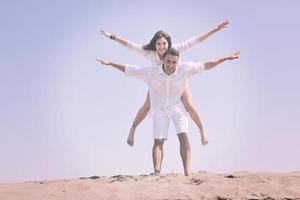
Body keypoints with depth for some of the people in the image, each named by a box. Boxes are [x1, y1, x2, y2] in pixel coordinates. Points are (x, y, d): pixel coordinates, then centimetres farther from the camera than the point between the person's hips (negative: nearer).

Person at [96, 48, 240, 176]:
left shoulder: (184, 69, -14)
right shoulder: (151, 72, -16)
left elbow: (205, 66, -6)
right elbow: (129, 70, -8)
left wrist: (226, 58, -3)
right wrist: (110, 63, -11)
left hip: (177, 106, 0)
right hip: (159, 109, 0)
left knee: (183, 136, -16)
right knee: (158, 141, -9)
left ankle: (187, 172, -22)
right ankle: (157, 173, -17)